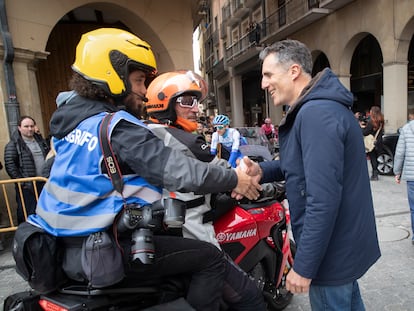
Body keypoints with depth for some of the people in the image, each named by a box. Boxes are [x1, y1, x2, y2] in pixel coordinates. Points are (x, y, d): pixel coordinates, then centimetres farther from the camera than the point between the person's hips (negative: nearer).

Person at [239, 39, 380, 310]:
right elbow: (307, 163, 15)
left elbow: (323, 199, -31)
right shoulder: (324, 105, 8)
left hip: (332, 251, -10)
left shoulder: (317, 113, -25)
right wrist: (262, 171, -2)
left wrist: (304, 265, -23)